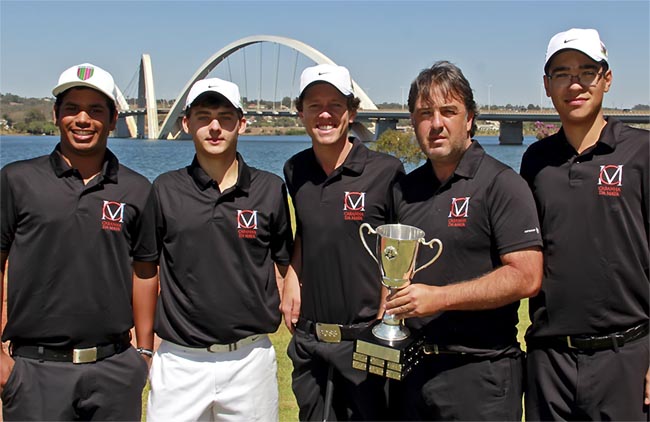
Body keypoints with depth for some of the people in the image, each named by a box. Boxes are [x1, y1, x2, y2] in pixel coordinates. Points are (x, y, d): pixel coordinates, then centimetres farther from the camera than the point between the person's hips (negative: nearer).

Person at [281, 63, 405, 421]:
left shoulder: (386, 171, -11)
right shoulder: (295, 172, 5)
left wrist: (387, 318, -13)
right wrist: (291, 278, 6)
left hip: (366, 339, -5)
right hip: (308, 340, 5)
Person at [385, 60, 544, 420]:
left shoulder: (500, 184, -9)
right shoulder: (404, 189, 10)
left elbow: (526, 277, -16)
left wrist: (438, 297, -20)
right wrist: (385, 311, 2)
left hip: (479, 372, -5)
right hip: (411, 367, 6)